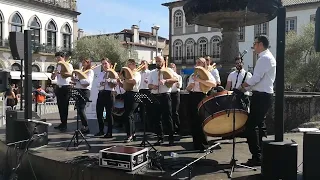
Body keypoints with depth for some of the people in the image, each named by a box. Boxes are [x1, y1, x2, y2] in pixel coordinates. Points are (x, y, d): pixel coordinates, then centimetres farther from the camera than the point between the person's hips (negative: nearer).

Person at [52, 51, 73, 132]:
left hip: (66, 87, -7)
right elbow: (52, 78, 14)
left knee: (65, 106, -6)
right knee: (60, 106, 8)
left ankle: (64, 124, -1)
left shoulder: (68, 65, -3)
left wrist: (60, 72, -32)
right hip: (58, 87, 7)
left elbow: (71, 74, -24)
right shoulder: (57, 66, 17)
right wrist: (55, 73, -8)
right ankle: (62, 123, 18)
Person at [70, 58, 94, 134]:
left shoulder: (90, 71, -2)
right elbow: (76, 80, 25)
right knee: (79, 109, 7)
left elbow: (88, 82, -19)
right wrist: (74, 80, 3)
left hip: (85, 91, -8)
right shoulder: (81, 71, 21)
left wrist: (78, 79, -18)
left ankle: (86, 128, -5)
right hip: (78, 90, 8)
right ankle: (84, 126, 16)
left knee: (81, 109, -13)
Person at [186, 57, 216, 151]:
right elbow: (188, 89, 21)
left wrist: (200, 80, -23)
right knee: (194, 121, 6)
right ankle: (196, 144, 17)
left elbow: (214, 84, -19)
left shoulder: (207, 74, 1)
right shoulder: (192, 75, 18)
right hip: (192, 97, 6)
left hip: (202, 97, -5)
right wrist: (190, 86, -3)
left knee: (202, 121, -6)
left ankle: (203, 144, 5)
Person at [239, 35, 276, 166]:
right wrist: (247, 87, 12)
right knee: (260, 125, 16)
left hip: (261, 96, -11)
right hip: (265, 95, 11)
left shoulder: (264, 58, -14)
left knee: (250, 126, -9)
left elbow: (256, 78, -22)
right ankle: (262, 154, 24)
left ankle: (256, 157, -4)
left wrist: (242, 86, -8)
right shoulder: (269, 57, 18)